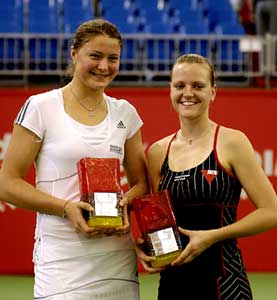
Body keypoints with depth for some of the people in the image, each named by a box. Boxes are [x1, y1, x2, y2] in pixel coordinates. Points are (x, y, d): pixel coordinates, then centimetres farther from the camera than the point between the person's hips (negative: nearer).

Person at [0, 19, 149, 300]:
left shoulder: (124, 113, 12)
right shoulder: (41, 108, -1)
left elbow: (141, 183, 18)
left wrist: (126, 204, -5)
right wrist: (66, 207, -16)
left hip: (118, 259, 4)